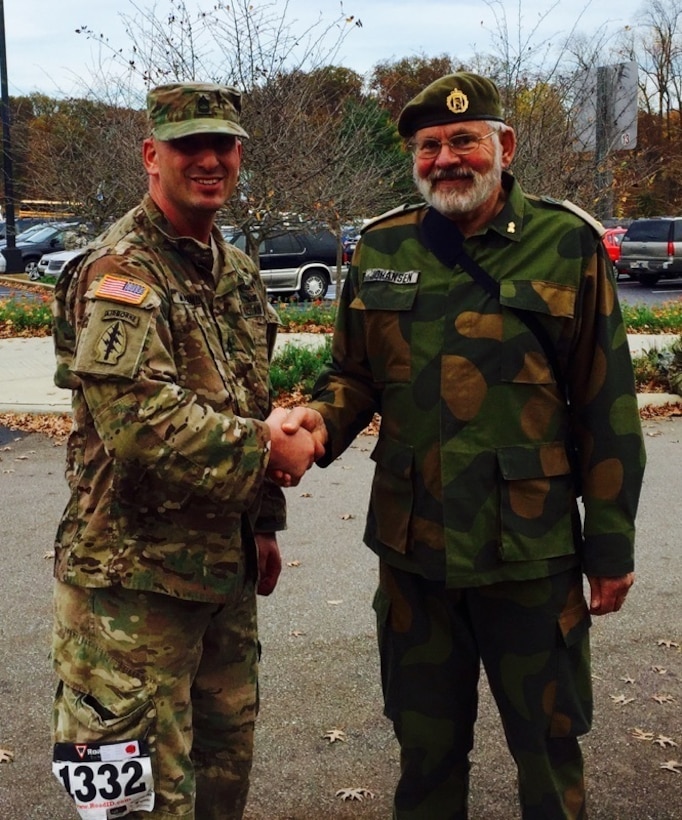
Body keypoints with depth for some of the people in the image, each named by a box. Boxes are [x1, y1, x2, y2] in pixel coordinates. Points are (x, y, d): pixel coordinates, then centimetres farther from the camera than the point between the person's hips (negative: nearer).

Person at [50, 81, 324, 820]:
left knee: (228, 754, 21)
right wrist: (267, 447, -17)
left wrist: (264, 521, 20)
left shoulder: (237, 271, 12)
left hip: (225, 566, 8)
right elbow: (142, 421, -29)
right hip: (134, 575, -8)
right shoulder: (119, 272, -16)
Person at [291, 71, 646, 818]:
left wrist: (611, 543, -3)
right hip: (412, 545, 3)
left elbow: (605, 407, -4)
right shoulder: (381, 249, 3)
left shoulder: (567, 243, -5)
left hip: (533, 551, -2)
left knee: (548, 746, 14)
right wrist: (318, 420, -11)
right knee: (426, 743, 19)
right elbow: (353, 374, 12)